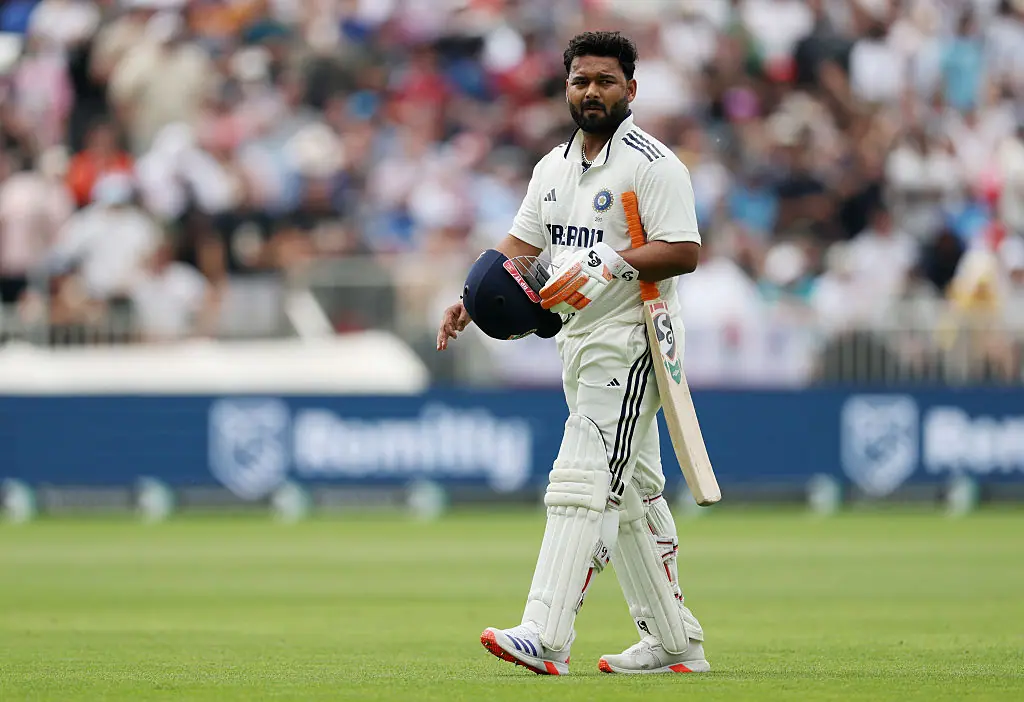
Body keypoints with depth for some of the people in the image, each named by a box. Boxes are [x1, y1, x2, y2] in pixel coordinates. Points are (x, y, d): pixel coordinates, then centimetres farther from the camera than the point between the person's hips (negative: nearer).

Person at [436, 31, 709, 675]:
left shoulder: (653, 164, -9)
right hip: (578, 341, 9)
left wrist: (611, 264, -28)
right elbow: (521, 246, 15)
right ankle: (673, 641, 18)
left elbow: (684, 252, -16)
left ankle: (546, 638, -24)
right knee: (630, 494, 12)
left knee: (582, 483, -17)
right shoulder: (554, 167, 16)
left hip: (631, 339, -9)